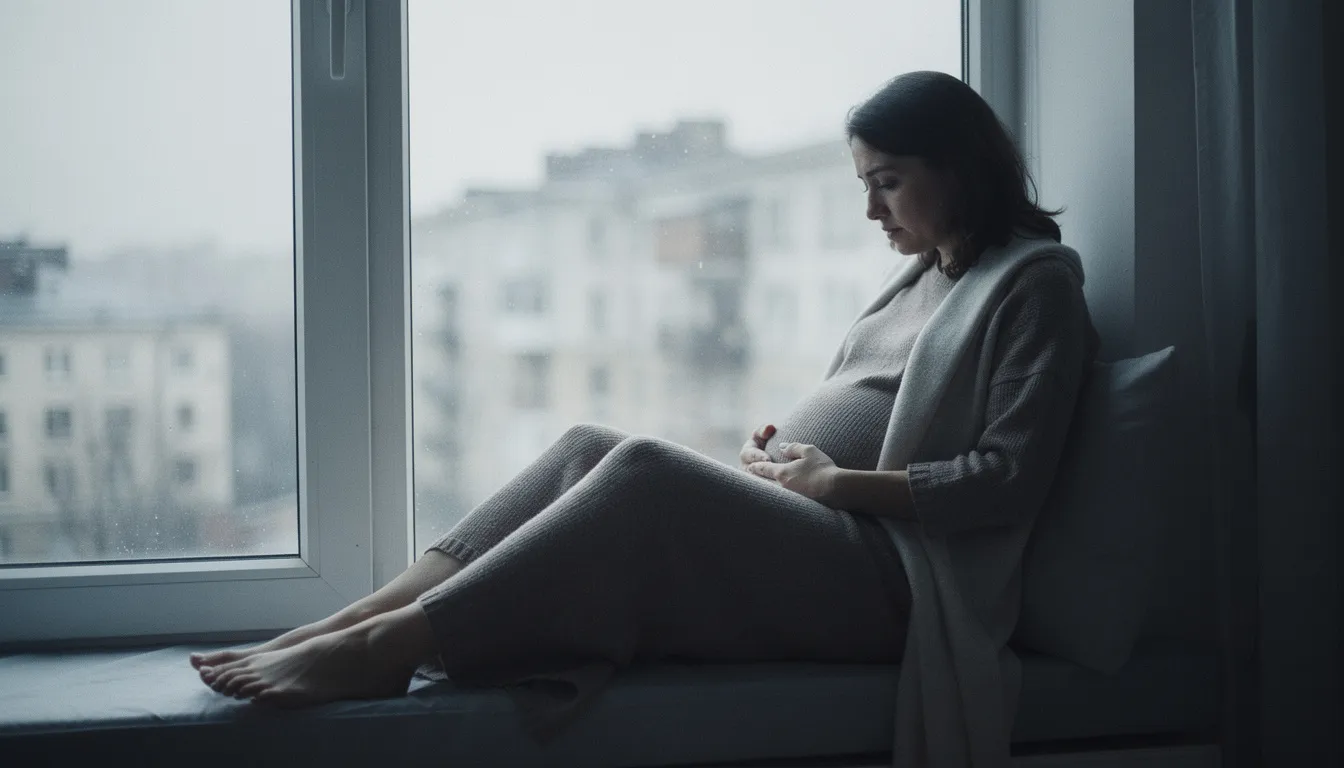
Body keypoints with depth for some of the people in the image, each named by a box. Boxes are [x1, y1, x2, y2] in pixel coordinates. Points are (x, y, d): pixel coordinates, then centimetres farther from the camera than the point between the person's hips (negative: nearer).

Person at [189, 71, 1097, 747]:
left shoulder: (1038, 287, -1)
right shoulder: (923, 280, 25)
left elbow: (1007, 480, -13)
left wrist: (835, 482, -13)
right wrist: (783, 457, 6)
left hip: (879, 574, -8)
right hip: (787, 532, 8)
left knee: (646, 467, -29)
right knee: (591, 446, -12)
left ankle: (384, 648, -33)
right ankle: (356, 621, -21)